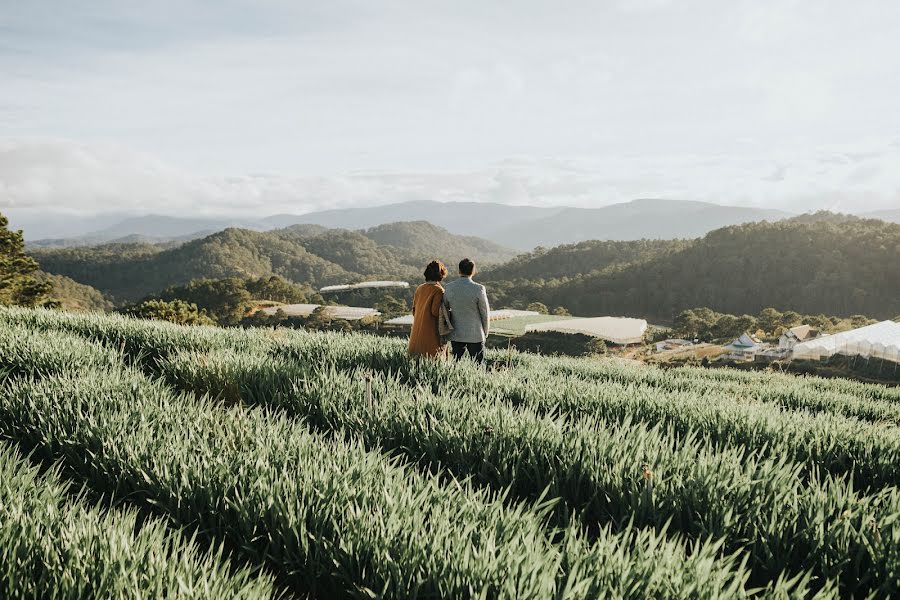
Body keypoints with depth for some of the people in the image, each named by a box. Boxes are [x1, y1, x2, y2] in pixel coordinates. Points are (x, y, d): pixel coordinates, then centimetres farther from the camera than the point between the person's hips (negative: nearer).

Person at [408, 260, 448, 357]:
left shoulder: (419, 288, 8)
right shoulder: (439, 290, -11)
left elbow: (414, 311, 12)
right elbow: (435, 312, -17)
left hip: (417, 333, 7)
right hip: (431, 332, -7)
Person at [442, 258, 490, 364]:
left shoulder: (449, 288, -3)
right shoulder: (479, 289, -13)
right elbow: (485, 313, -5)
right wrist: (485, 333, 10)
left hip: (456, 335, 3)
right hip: (475, 335, -3)